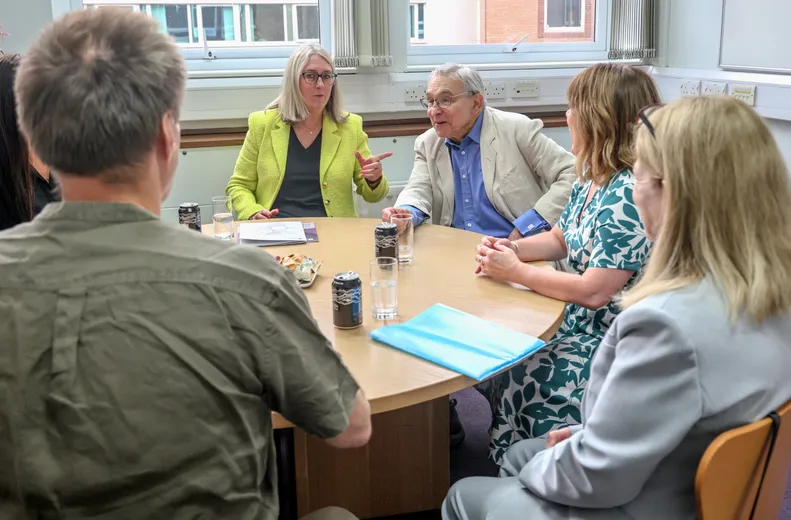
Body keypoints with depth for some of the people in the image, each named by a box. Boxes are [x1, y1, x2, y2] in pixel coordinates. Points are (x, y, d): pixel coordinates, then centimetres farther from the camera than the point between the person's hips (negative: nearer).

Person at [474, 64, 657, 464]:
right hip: (575, 322, 9)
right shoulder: (591, 179, 5)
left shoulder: (627, 194, -25)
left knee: (511, 378, -16)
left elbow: (593, 291, -26)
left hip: (608, 342, -9)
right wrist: (511, 249, -1)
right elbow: (560, 240, 19)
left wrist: (516, 272, -15)